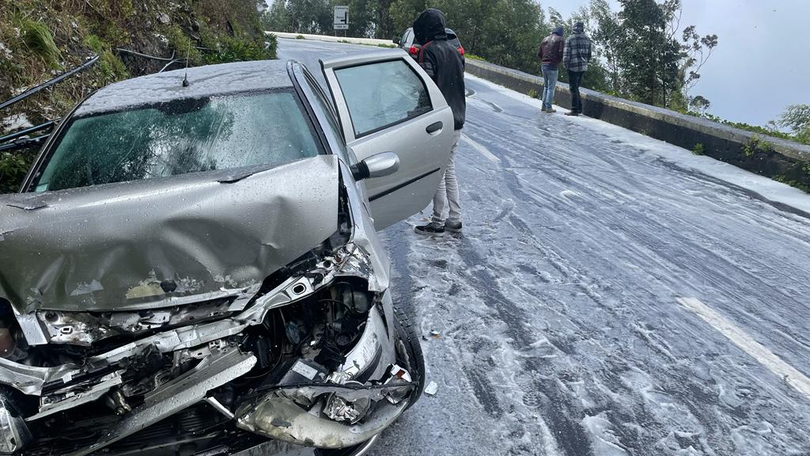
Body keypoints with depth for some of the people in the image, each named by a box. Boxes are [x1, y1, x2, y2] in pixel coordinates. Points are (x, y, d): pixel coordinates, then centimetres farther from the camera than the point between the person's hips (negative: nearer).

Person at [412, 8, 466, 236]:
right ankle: (455, 220, 18)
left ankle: (438, 223, 6)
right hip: (457, 120, 8)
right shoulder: (454, 50, 12)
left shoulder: (428, 50, -12)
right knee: (449, 170, 15)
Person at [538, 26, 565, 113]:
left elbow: (539, 53, 14)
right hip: (553, 66, -6)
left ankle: (544, 106, 16)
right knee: (551, 87, -2)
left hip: (544, 65, 6)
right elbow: (561, 53, -13)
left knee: (546, 86, 17)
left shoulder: (545, 39, 16)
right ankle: (549, 108, -5)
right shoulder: (560, 40, -2)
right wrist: (559, 60, 4)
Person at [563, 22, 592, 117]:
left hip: (573, 67, -5)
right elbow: (589, 54, 10)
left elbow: (566, 54, -11)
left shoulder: (569, 39, -7)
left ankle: (574, 110, -2)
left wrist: (566, 64, 2)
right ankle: (579, 108, 16)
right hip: (583, 67, 5)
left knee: (573, 88, -1)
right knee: (576, 88, 16)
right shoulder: (587, 39, 8)